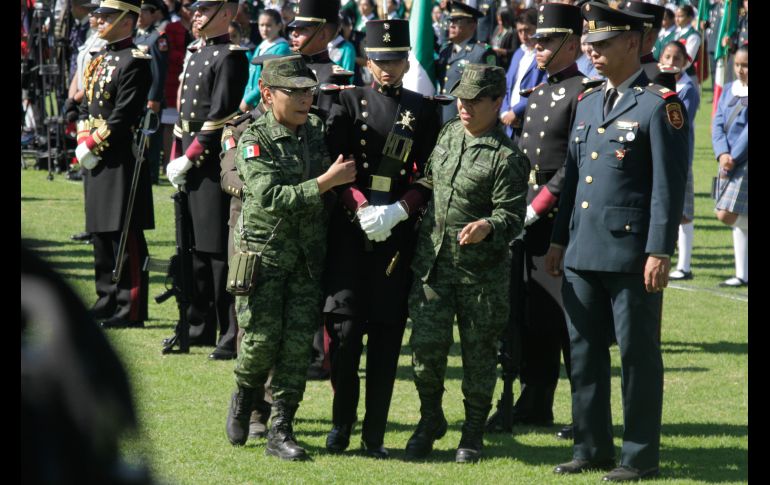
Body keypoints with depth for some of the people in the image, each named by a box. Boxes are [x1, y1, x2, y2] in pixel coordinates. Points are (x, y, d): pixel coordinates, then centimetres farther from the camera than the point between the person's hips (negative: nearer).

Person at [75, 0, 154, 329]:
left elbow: (124, 116, -17)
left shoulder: (134, 62, -12)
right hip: (96, 161, 9)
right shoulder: (99, 61, 16)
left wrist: (93, 143, -15)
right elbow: (86, 107, 16)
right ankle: (108, 302, 22)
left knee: (126, 237, -5)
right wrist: (83, 141, 1)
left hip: (122, 160, -9)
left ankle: (131, 310, -2)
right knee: (101, 233, 14)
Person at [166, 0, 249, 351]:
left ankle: (232, 335, -2)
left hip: (216, 166, -9)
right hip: (191, 165, 9)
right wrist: (175, 159, 11)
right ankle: (200, 328, 22)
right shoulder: (196, 54, 16)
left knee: (220, 252, -6)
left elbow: (221, 116, -17)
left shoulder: (231, 57, -11)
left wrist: (188, 159, -16)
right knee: (196, 247, 14)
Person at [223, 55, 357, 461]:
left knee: (298, 343, -2)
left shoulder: (318, 133, 7)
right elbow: (272, 197, -21)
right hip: (263, 251, -4)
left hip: (308, 255, 4)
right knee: (262, 339, -6)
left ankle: (281, 431, 3)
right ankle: (244, 397, 24)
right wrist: (326, 182, -21)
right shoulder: (254, 139, -9)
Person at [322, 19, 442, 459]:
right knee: (345, 325, -7)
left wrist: (398, 211, -11)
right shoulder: (349, 102, 6)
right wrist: (362, 208, -13)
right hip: (350, 229, -1)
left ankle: (375, 434, 7)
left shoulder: (424, 110, 8)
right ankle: (342, 422, 9)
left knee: (386, 333, 2)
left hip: (398, 235, 1)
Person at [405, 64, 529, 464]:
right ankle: (430, 421, 19)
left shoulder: (507, 157, -11)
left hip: (482, 271, -4)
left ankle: (473, 434, 19)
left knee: (479, 352, 6)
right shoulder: (448, 134, 9)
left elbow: (512, 217, -14)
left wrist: (487, 227, -33)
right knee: (425, 345, -3)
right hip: (433, 262, 4)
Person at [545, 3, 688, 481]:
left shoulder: (660, 105, -8)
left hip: (632, 256, -7)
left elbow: (670, 185, -11)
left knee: (638, 355, 0)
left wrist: (659, 252, -16)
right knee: (584, 352, 10)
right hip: (584, 253, 7)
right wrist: (559, 240, 17)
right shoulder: (588, 103, 15)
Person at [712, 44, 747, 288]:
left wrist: (733, 158, -16)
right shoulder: (729, 90, 12)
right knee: (738, 220, 9)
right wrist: (722, 154, -10)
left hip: (744, 163, -7)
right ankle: (742, 274, 13)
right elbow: (717, 124, 6)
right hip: (728, 161, 7)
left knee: (727, 215, -15)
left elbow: (748, 131, -14)